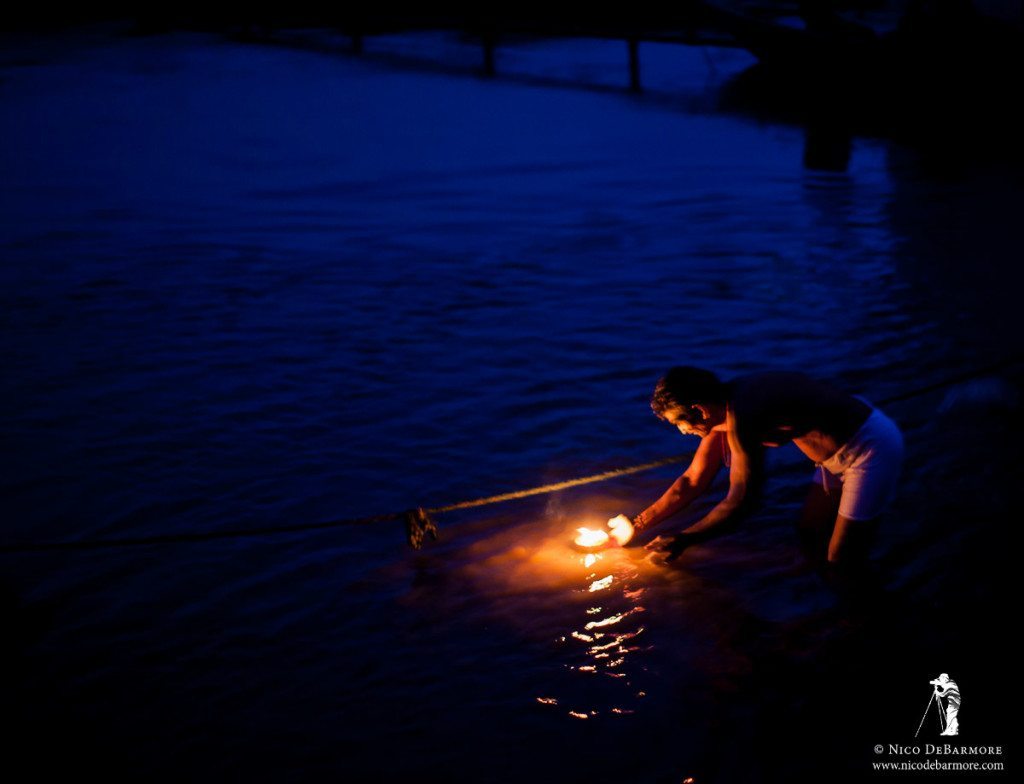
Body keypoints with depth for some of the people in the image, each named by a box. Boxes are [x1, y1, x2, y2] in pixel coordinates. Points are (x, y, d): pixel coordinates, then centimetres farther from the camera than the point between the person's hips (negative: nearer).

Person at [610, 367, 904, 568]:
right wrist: (636, 525, 9)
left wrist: (681, 541, -16)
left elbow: (742, 501, -24)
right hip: (843, 448, 10)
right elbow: (692, 482, 9)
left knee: (841, 563, -4)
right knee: (810, 535, 21)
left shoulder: (741, 417, -30)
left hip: (872, 446, -10)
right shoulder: (723, 409, 0)